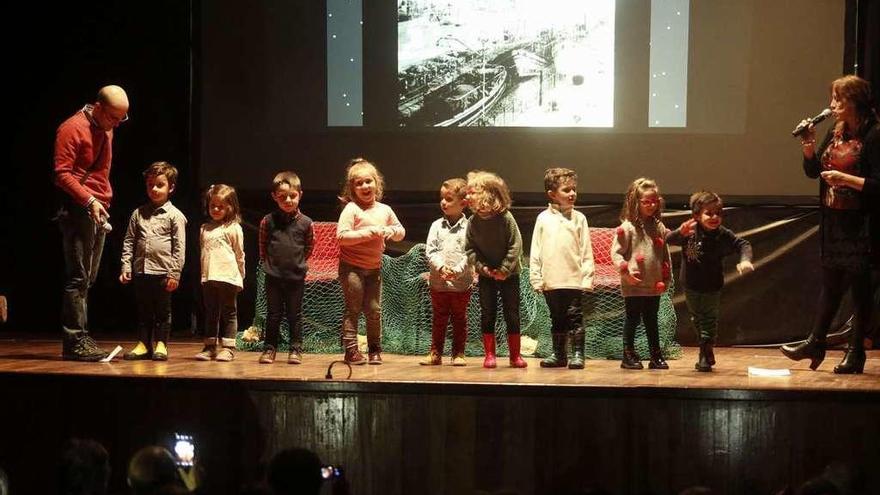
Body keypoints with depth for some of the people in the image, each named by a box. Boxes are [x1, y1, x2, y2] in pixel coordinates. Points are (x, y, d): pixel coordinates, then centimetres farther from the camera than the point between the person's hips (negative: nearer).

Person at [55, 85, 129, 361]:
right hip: (78, 210, -9)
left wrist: (103, 202, 14)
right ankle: (74, 343, -11)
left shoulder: (106, 130, 17)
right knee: (78, 278, -11)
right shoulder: (73, 128, -10)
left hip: (99, 210, 9)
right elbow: (62, 173, -14)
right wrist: (89, 200, -21)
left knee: (88, 278, 9)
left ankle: (79, 339, 12)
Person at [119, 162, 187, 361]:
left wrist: (175, 273, -10)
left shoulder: (174, 215, -3)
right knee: (143, 311, 10)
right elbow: (129, 242, 11)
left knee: (163, 311, 4)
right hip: (141, 271, 4)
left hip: (163, 272, -4)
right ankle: (143, 344, 15)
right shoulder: (138, 214, 10)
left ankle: (161, 345, 10)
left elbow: (179, 247, -5)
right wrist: (126, 266, 3)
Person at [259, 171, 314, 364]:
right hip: (273, 276, 0)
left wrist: (297, 262, 9)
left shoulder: (305, 223, -4)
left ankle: (295, 349, 14)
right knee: (273, 313, 7)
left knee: (295, 314, 7)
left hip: (296, 276, 0)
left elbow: (309, 246, 10)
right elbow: (263, 245, 10)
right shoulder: (268, 221, -3)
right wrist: (268, 263, 9)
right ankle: (269, 348, 13)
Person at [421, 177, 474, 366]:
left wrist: (457, 270, -21)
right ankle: (435, 353, 17)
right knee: (439, 319, 10)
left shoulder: (468, 227, -5)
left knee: (459, 320, 8)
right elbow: (430, 251, -2)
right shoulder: (437, 225, 3)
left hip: (461, 282, -2)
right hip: (438, 282, 2)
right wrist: (441, 267, -18)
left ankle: (458, 354, 16)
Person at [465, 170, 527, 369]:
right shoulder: (474, 221, -8)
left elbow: (515, 246, -15)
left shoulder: (505, 218, -17)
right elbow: (469, 248, -2)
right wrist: (481, 267, -14)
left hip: (508, 275, -2)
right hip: (486, 275, 2)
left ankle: (515, 354, 10)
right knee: (487, 313, 3)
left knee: (512, 314, 2)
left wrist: (505, 269, -18)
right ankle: (489, 354, 10)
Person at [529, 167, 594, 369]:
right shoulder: (544, 218, 3)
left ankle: (578, 354, 3)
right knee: (557, 320, 13)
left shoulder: (578, 218, 1)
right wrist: (536, 278, -1)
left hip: (574, 280, -2)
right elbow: (535, 252, 5)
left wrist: (587, 278, -5)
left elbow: (586, 252, 0)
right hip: (551, 282, 2)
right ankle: (559, 354, 21)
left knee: (575, 318, -3)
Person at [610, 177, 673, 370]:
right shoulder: (627, 227, -8)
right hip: (633, 284, -5)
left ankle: (656, 356, 18)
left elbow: (666, 256, 13)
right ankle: (628, 356, 11)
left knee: (652, 321, 13)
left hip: (654, 285, 5)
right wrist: (626, 270, -19)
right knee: (633, 319, 3)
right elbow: (616, 252, -8)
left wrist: (666, 279, 8)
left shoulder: (659, 227, 8)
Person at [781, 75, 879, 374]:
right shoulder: (835, 133, 9)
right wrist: (808, 145, -1)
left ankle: (856, 352, 11)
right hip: (833, 221, 7)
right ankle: (815, 344, 24)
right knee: (830, 284, 15)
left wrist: (845, 179, -21)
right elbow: (812, 171, 14)